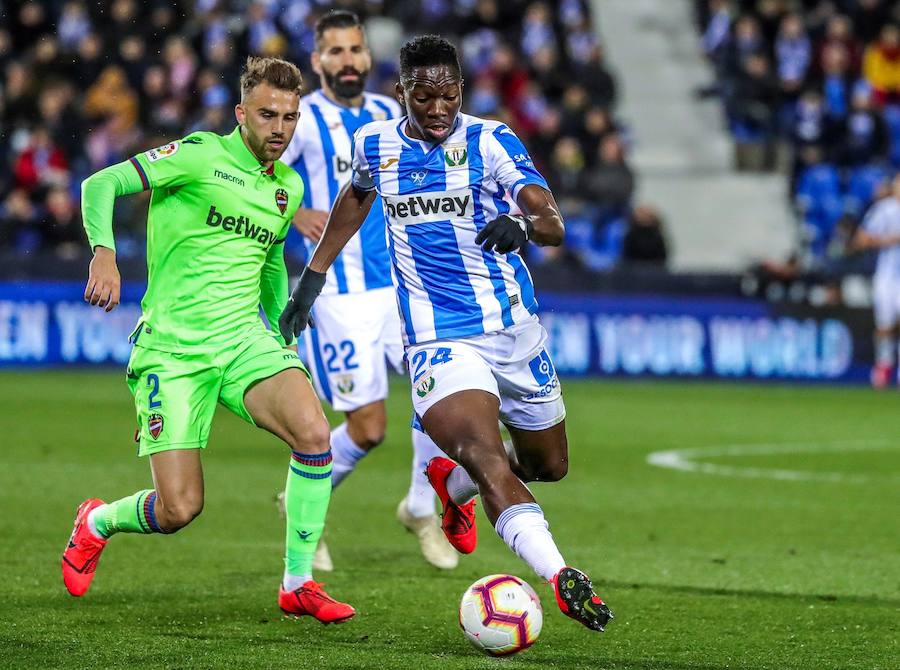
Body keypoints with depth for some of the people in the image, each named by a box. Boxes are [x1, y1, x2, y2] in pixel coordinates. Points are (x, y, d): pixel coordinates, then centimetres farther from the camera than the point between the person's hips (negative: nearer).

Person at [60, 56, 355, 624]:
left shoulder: (290, 187, 12)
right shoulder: (202, 156, -8)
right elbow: (100, 185, -12)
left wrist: (281, 334, 24)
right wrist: (104, 252, -28)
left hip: (245, 340, 5)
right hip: (172, 351, -5)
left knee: (313, 433, -24)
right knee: (180, 509, -11)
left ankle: (298, 584, -9)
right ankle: (97, 522, 26)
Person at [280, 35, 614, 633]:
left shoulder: (489, 141, -7)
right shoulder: (375, 145, 2)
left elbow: (554, 223, -20)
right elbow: (355, 197, 27)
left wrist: (523, 224, -43)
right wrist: (313, 275, 27)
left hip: (514, 326, 1)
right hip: (438, 338, -1)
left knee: (549, 466, 16)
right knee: (486, 458, -26)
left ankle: (452, 485, 46)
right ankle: (562, 580, -39)